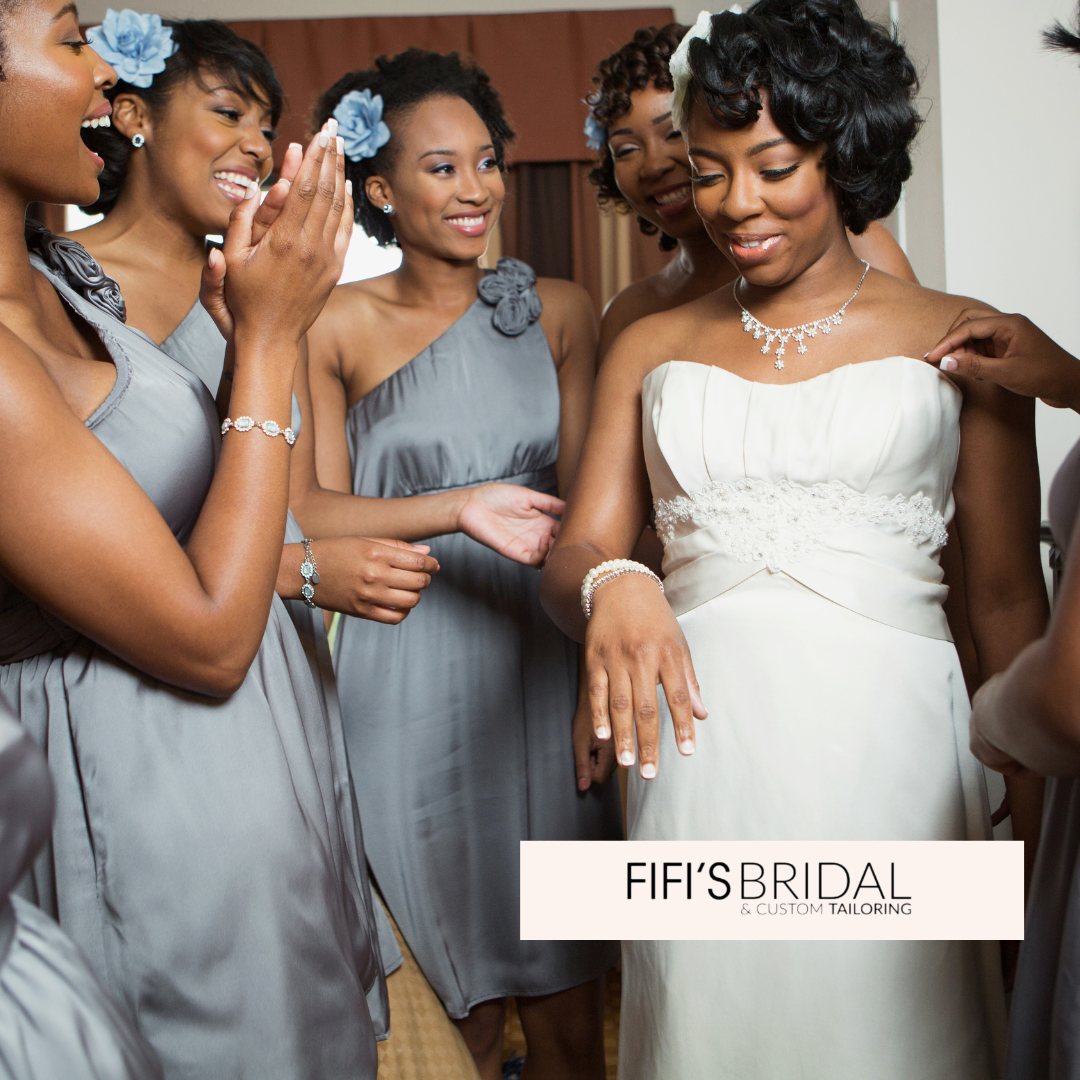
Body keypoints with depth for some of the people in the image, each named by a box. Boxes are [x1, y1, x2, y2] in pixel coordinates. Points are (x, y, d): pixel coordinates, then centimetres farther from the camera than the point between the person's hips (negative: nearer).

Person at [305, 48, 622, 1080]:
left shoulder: (558, 311, 5)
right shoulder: (336, 327, -3)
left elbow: (582, 493, 7)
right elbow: (316, 513, -4)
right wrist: (456, 508, -19)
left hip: (540, 660, 2)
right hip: (409, 673, -2)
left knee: (561, 973, 9)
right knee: (448, 966, 9)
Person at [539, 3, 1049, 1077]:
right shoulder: (650, 349, 11)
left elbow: (1008, 602, 4)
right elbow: (572, 557, 5)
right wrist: (609, 586, -18)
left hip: (887, 746, -1)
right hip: (699, 748, 2)